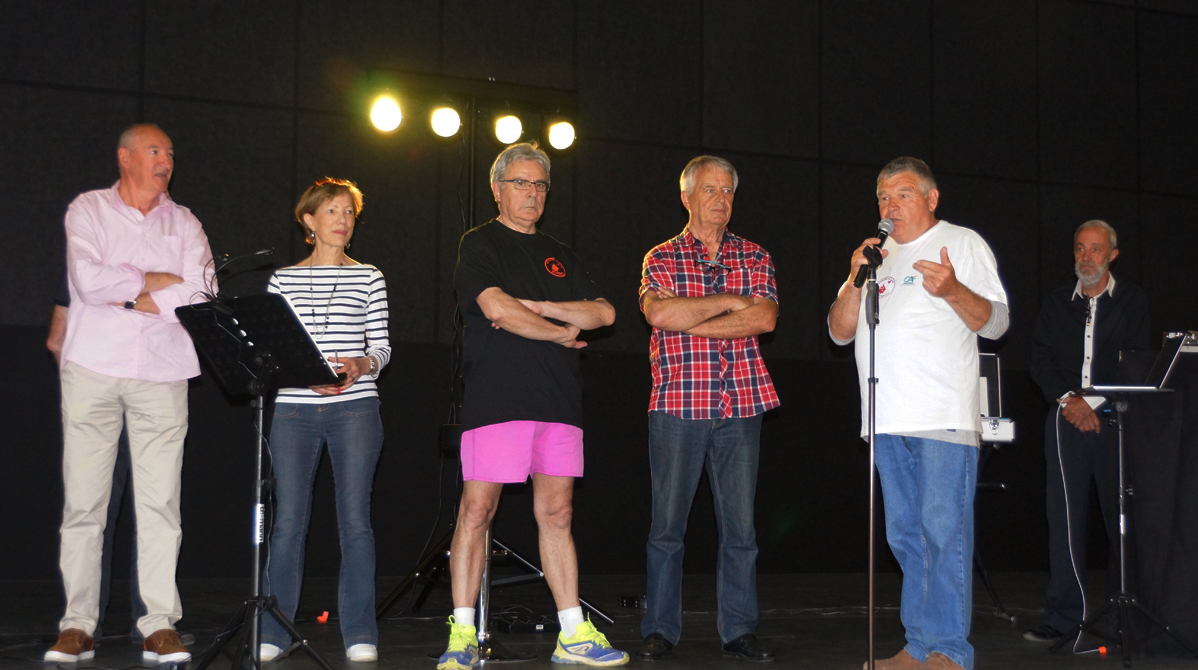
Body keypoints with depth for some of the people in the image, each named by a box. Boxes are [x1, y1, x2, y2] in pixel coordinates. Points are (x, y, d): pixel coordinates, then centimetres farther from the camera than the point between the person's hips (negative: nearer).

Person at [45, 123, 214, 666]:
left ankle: (160, 626, -1)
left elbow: (201, 293, -1)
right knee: (83, 499, -1)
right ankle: (77, 625, 5)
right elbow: (88, 279, -9)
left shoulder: (183, 223, 15)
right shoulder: (88, 210, 8)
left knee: (160, 502, -3)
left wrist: (132, 299, -6)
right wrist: (155, 281, -2)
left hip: (162, 375, 2)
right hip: (93, 369, -1)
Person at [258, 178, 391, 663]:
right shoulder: (283, 279, 10)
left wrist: (360, 364, -15)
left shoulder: (368, 278, 10)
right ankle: (273, 632, 10)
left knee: (355, 518, -2)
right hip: (294, 409, 0)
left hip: (355, 409, 0)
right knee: (289, 519, 0)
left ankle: (360, 635, 5)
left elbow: (382, 347, 6)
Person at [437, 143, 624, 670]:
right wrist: (561, 333, -2)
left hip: (558, 402, 5)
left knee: (556, 514, 5)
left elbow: (603, 313, 9)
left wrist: (536, 307, -4)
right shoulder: (479, 245, 4)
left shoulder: (558, 256, 21)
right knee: (477, 510, -5)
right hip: (495, 398, -5)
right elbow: (497, 309, -13)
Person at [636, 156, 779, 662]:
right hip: (677, 406, -2)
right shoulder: (661, 258, 8)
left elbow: (765, 318, -4)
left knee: (740, 524, 4)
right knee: (667, 524, 1)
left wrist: (689, 322, -10)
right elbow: (658, 313, -12)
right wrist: (730, 302, -8)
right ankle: (660, 630, 10)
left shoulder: (755, 258, 13)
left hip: (741, 406, 2)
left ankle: (739, 629, 12)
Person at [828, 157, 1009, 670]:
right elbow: (840, 331, 17)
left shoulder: (962, 243, 6)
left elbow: (995, 322, -2)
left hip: (944, 416, -6)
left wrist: (952, 289, -21)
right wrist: (856, 280, 0)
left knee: (944, 532, -10)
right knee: (906, 536, 8)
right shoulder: (878, 256, 22)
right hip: (888, 418, 6)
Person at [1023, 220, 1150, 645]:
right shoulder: (1056, 302, 15)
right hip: (1066, 420, 2)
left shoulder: (1132, 300, 8)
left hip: (1115, 419, -1)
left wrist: (1093, 403, -9)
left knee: (1122, 516, -1)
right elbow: (1040, 359, 8)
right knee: (1064, 517, -3)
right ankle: (1064, 617, 0)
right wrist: (1067, 400, -8)